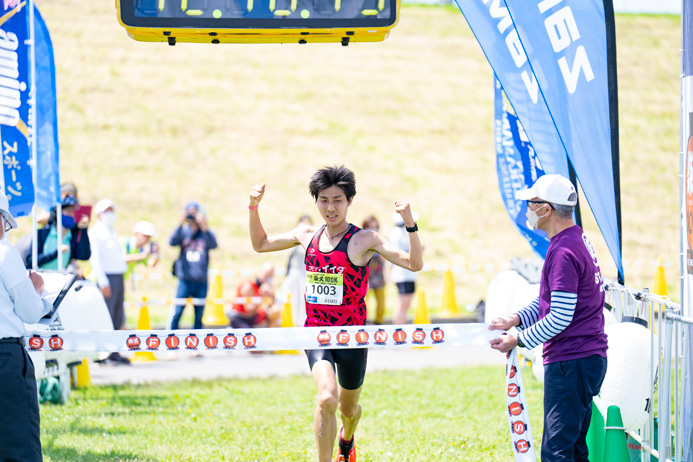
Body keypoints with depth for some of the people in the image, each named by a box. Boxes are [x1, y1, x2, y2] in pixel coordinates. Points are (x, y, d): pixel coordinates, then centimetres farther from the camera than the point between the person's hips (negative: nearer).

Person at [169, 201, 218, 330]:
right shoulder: (183, 232, 7)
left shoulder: (206, 233, 5)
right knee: (177, 313, -10)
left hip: (201, 282, 1)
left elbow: (213, 245, -14)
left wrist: (204, 227, -25)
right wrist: (181, 224, -21)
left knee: (199, 317, 6)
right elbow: (172, 242, -11)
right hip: (185, 280, -1)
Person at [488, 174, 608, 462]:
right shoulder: (579, 240, 14)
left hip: (570, 362, -11)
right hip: (591, 358, 11)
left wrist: (519, 340, -9)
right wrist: (516, 319, 10)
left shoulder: (563, 252, -18)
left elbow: (560, 318, -20)